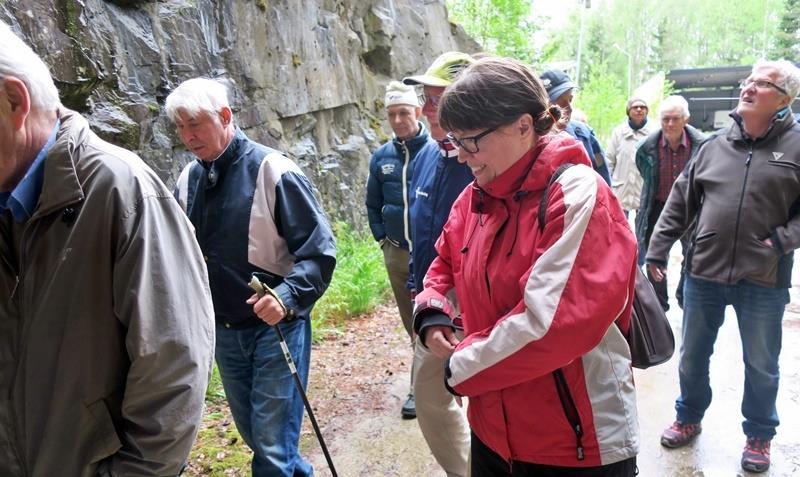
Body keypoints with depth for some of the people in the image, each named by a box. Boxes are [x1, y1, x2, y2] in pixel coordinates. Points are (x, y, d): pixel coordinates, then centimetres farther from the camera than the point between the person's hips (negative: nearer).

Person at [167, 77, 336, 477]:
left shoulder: (272, 171, -15)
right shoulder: (188, 179, 3)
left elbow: (319, 250, -16)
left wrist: (287, 297, -29)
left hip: (275, 326, -6)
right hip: (223, 331, 7)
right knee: (253, 434, 21)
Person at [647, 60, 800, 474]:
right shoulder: (715, 145, 4)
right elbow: (681, 201, 6)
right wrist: (657, 251, 4)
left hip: (763, 279, -2)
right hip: (704, 272, 3)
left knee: (761, 365, 15)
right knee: (692, 355, 16)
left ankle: (759, 435, 37)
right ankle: (689, 417, 39)